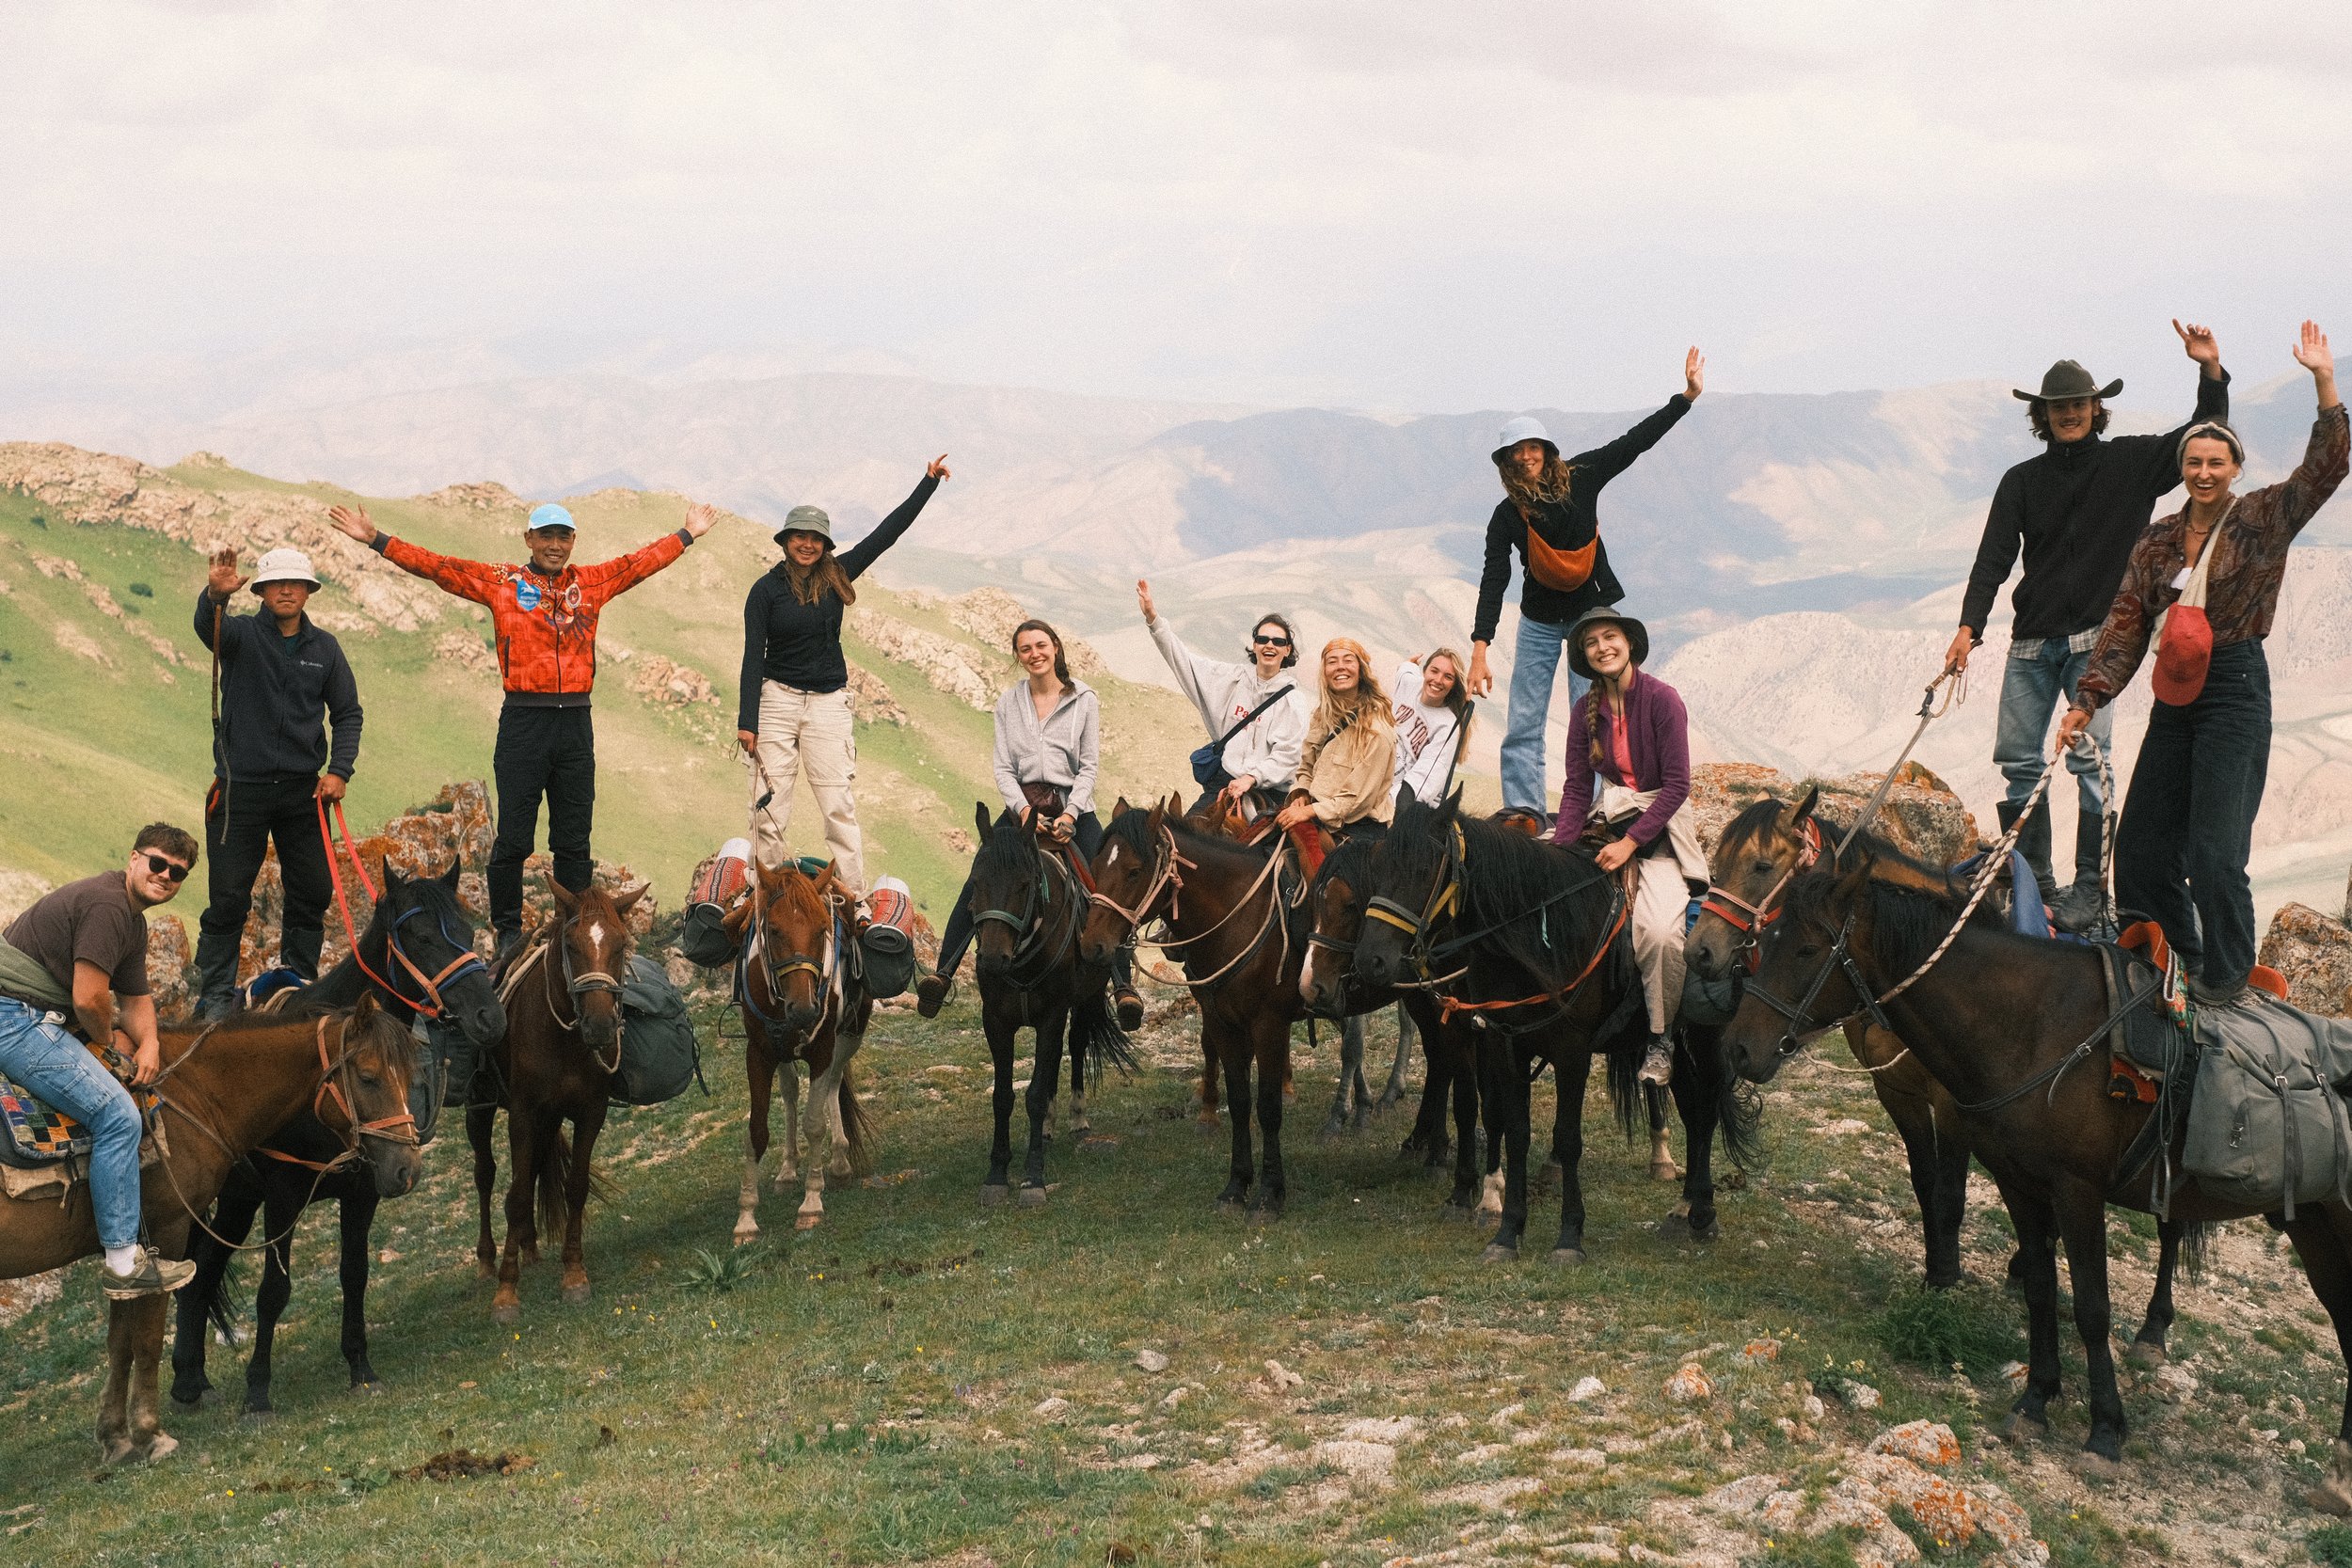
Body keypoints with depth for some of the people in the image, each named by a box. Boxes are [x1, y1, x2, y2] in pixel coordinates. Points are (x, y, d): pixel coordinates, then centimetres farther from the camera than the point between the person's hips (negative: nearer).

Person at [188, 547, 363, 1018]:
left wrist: (339, 770, -4)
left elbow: (347, 713, 11)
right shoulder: (242, 634, -3)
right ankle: (215, 996, 5)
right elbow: (208, 626, -26)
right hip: (241, 788, -3)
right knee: (229, 898, -3)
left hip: (303, 790, 3)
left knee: (312, 893, 7)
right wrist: (215, 594, -50)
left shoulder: (324, 647, 7)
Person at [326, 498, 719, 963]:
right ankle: (507, 931, 9)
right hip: (524, 721, -3)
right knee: (514, 837, -1)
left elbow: (641, 562, 26)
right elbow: (436, 566, 0)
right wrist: (376, 540, -6)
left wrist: (687, 535, 34)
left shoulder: (592, 582, 13)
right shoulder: (501, 583, 4)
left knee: (574, 838, 9)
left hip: (576, 723, 3)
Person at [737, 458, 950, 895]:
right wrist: (746, 721, -10)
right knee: (768, 806, -1)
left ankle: (854, 900, -3)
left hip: (828, 703, 2)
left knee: (839, 806, -2)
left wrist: (928, 484, 7)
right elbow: (753, 656, -5)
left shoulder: (836, 576, 4)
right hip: (777, 699, -2)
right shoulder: (766, 590, -3)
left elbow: (887, 532, 7)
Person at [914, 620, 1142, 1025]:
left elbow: (1090, 765, 0)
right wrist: (1025, 812, -13)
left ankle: (1123, 984, -16)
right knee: (977, 886, -13)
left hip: (1072, 805, -1)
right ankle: (943, 971, -11)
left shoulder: (1084, 699, 4)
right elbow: (1003, 768, 4)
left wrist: (1069, 816, -13)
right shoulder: (1009, 702, 9)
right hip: (1023, 805, 1)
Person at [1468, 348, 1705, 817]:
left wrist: (1687, 396, -10)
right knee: (1523, 726, -2)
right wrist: (1479, 651, -23)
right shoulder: (1507, 515, -8)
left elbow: (1633, 442, -5)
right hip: (1539, 622, 1)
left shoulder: (1580, 478, -7)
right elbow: (1494, 582, -14)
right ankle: (1523, 817, 4)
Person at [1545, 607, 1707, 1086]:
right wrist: (1557, 849, -12)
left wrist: (1631, 842, -19)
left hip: (1660, 824, -5)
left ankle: (1661, 1040, -9)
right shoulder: (1587, 710, 3)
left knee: (1659, 929, -27)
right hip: (1609, 819, 5)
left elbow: (1677, 785, -14)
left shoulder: (1661, 699, -12)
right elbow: (1577, 788, 3)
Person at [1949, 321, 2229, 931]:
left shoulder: (2129, 463, 5)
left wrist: (2211, 370, -12)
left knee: (2088, 758, -9)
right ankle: (2033, 883, 12)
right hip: (2032, 641, 3)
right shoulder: (2022, 481, 8)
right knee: (2016, 757, 1)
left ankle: (2090, 892, -5)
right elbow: (1993, 558, 1)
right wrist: (1969, 627, -12)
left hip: (2097, 638, -3)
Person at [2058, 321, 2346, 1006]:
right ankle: (2171, 956, 28)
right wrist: (2088, 699, -3)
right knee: (2141, 841, 8)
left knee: (2215, 849, -9)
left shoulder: (2263, 520, -1)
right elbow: (2126, 623, 6)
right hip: (2174, 693, 5)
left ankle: (2225, 975, 8)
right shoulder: (2158, 541, 9)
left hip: (2235, 690, -5)